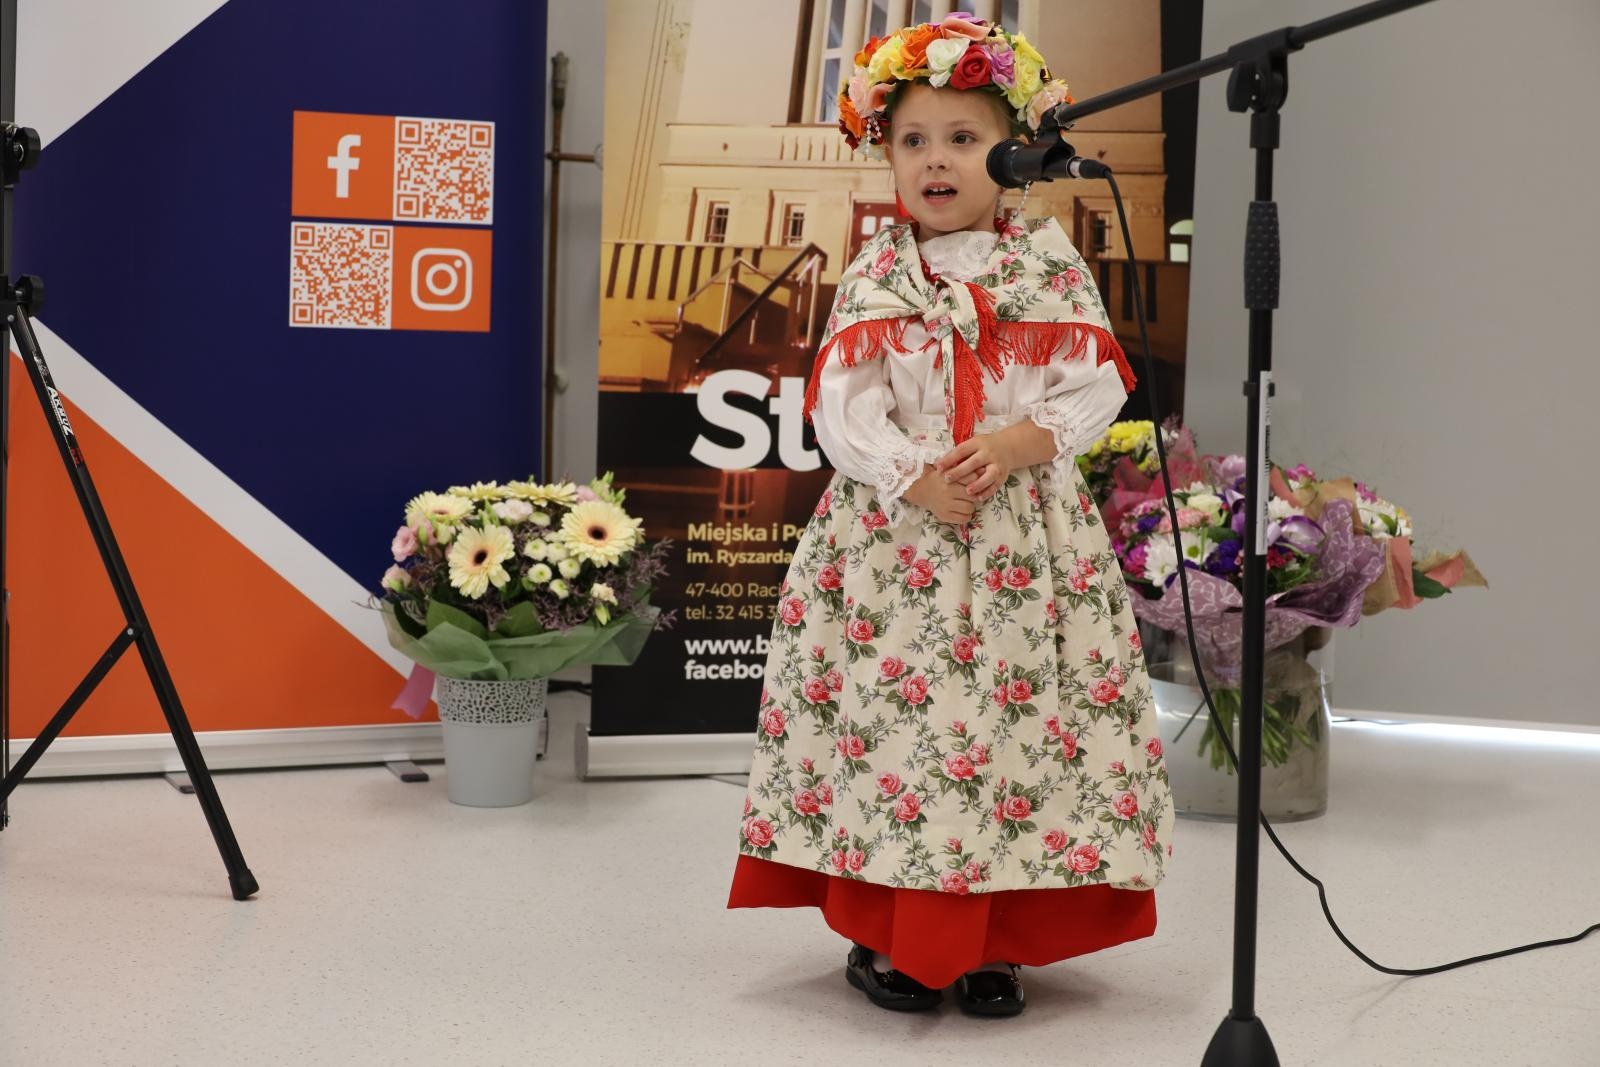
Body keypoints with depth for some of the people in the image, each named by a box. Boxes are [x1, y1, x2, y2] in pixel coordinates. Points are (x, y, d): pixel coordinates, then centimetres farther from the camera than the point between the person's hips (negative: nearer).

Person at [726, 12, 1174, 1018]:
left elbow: (1097, 385, 0)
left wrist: (1026, 440, -17)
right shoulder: (876, 276, 5)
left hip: (1028, 536, 0)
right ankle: (889, 933, 14)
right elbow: (842, 404, -3)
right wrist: (911, 478, -17)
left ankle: (994, 941, 13)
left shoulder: (1053, 264, 6)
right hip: (895, 536, 0)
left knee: (1023, 713, 0)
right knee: (893, 711, -2)